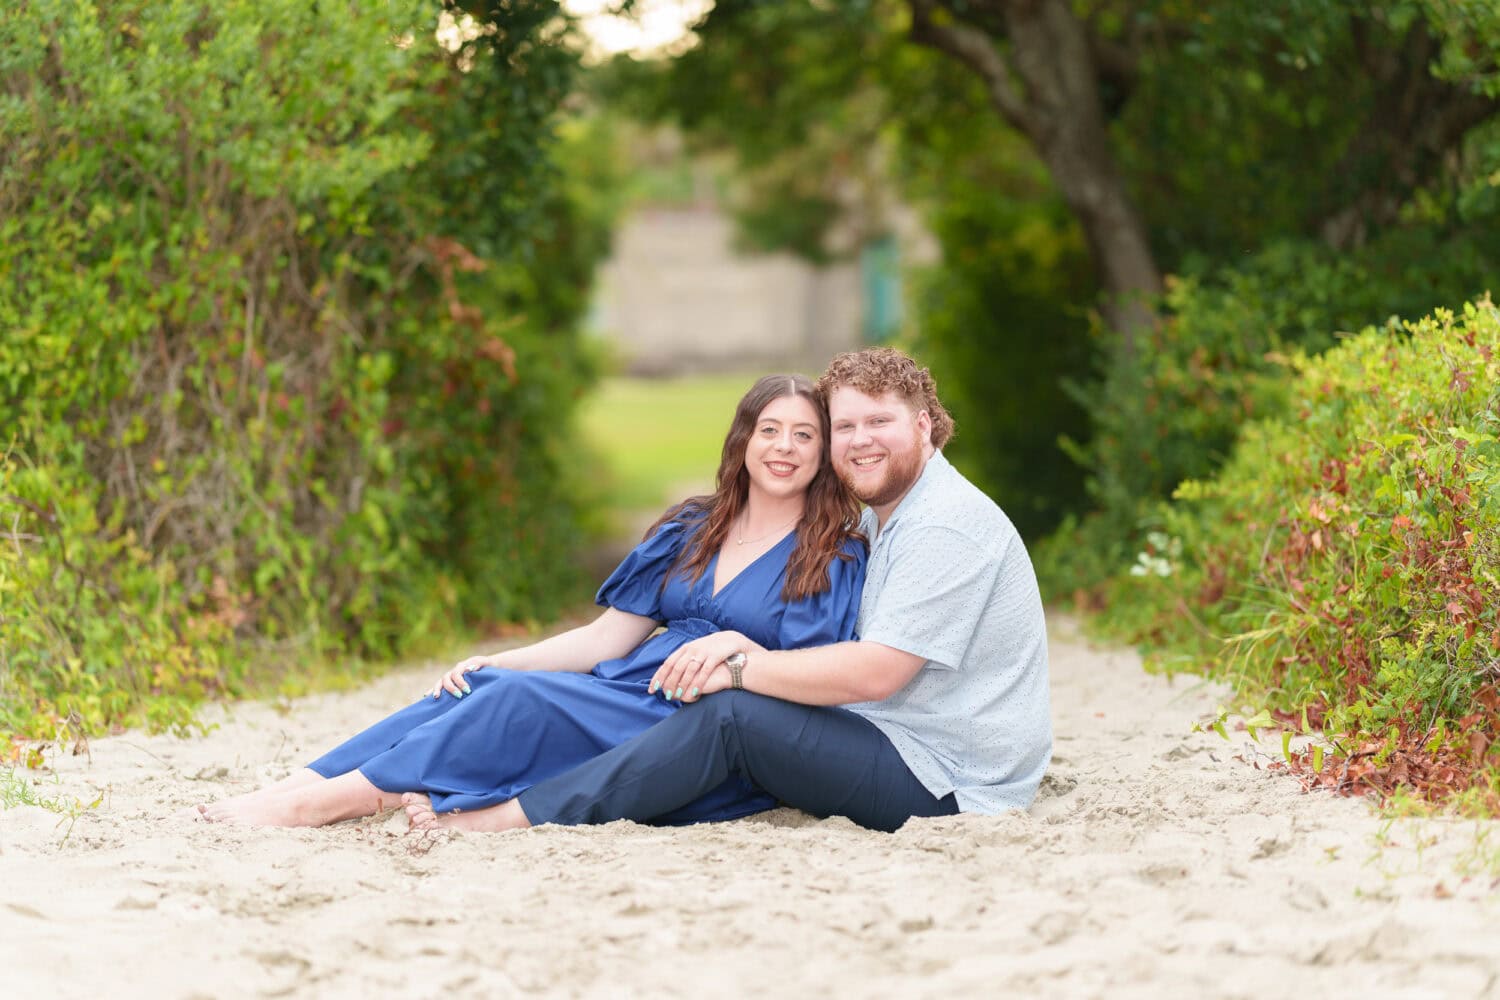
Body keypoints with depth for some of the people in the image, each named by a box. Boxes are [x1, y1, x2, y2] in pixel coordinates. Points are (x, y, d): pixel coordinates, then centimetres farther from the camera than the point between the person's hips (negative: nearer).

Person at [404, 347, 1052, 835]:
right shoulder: (878, 521, 18)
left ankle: (507, 819, -23)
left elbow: (875, 672, -22)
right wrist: (749, 648, -4)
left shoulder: (947, 526, -15)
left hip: (949, 782, -10)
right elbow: (848, 655, 16)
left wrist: (741, 668, -16)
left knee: (730, 715, -21)